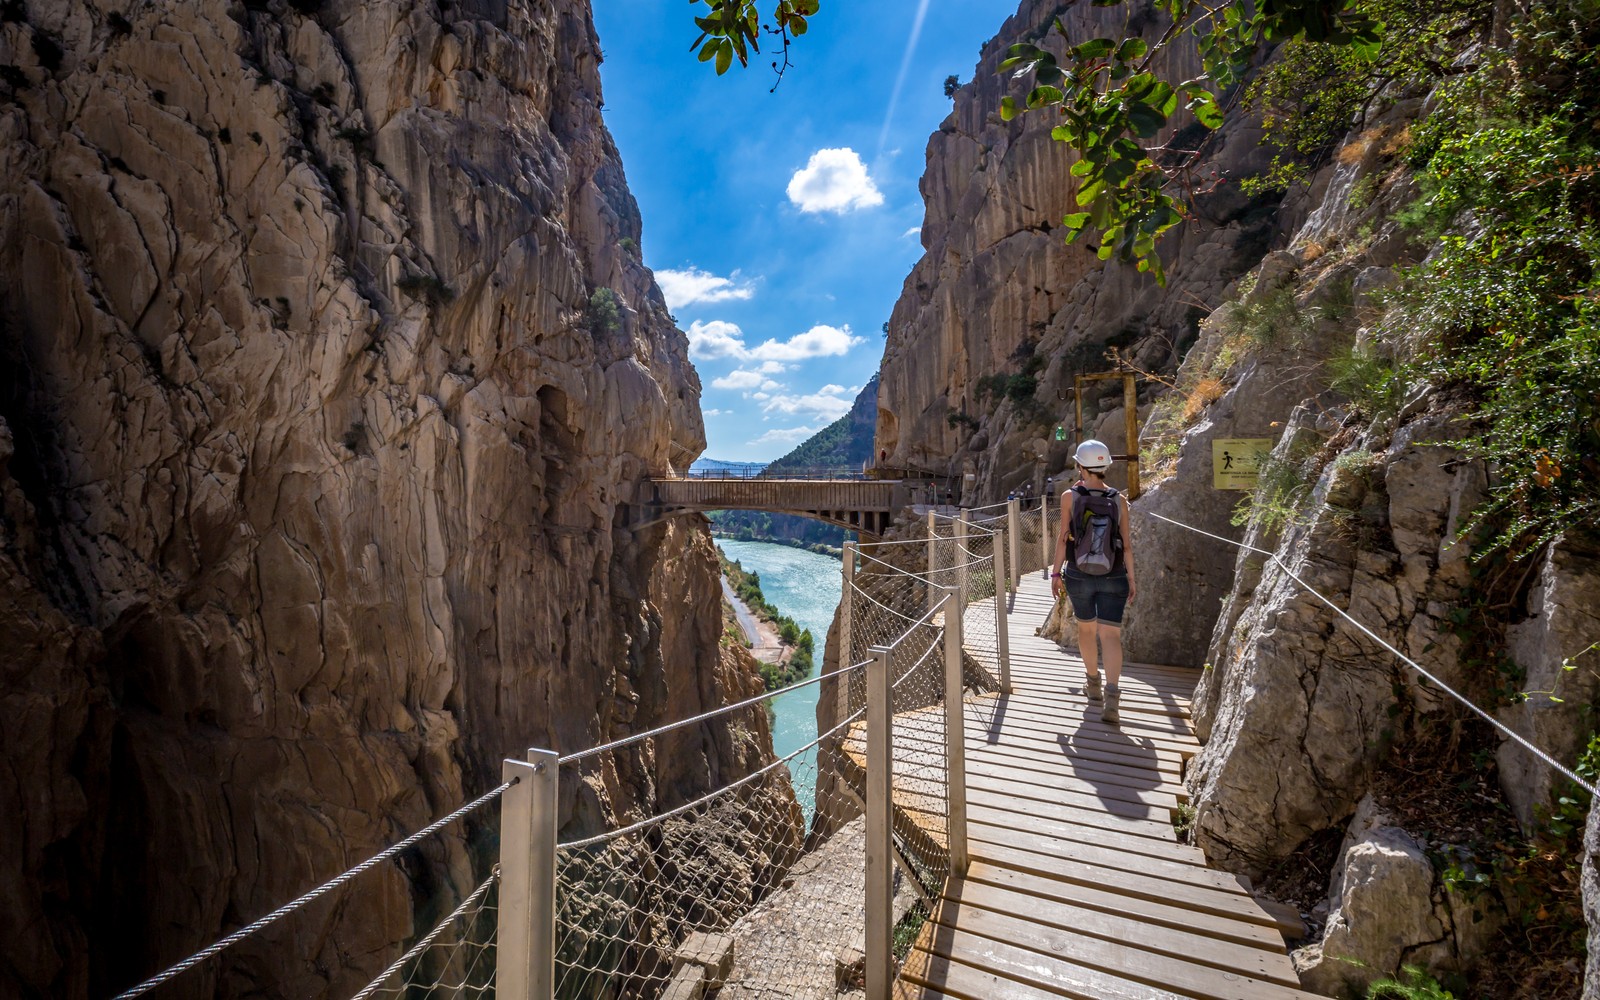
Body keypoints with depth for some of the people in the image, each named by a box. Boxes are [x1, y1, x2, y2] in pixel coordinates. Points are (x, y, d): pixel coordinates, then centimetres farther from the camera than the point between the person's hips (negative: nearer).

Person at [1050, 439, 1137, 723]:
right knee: (1110, 635, -2)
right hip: (1113, 577, 1)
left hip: (1079, 575, 0)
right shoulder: (1119, 500, 1)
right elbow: (1126, 543, 2)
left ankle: (1093, 682, 35)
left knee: (1086, 627, 19)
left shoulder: (1070, 496, -5)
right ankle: (1111, 695, -18)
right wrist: (1131, 577, 12)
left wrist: (1055, 572, 0)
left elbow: (1063, 536, -7)